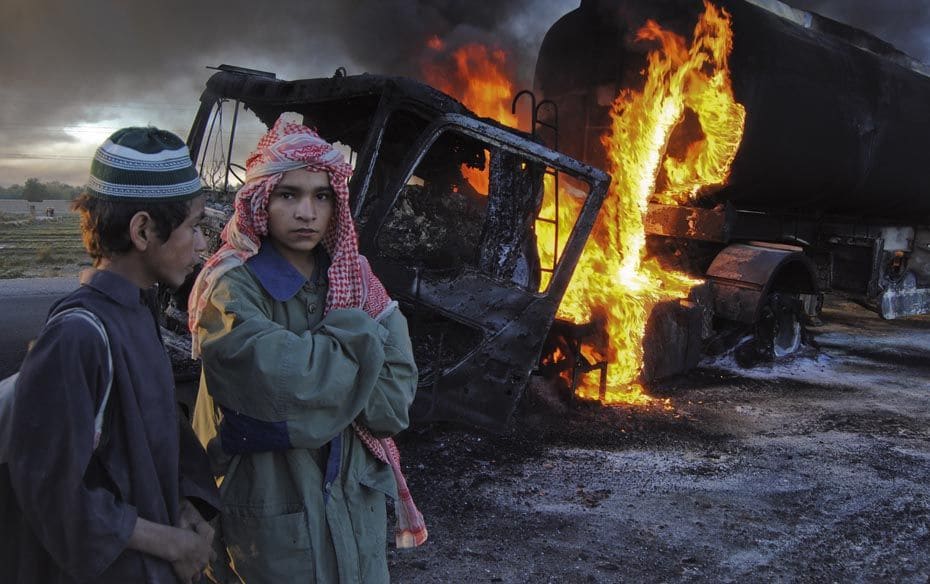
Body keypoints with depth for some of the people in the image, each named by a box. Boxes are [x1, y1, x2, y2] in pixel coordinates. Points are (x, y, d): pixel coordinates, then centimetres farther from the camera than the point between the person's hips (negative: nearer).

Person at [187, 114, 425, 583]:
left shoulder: (356, 277, 1)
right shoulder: (230, 288, -14)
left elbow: (396, 396, -6)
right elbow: (285, 380, -29)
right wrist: (357, 335, -15)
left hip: (356, 498, 5)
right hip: (272, 505, -5)